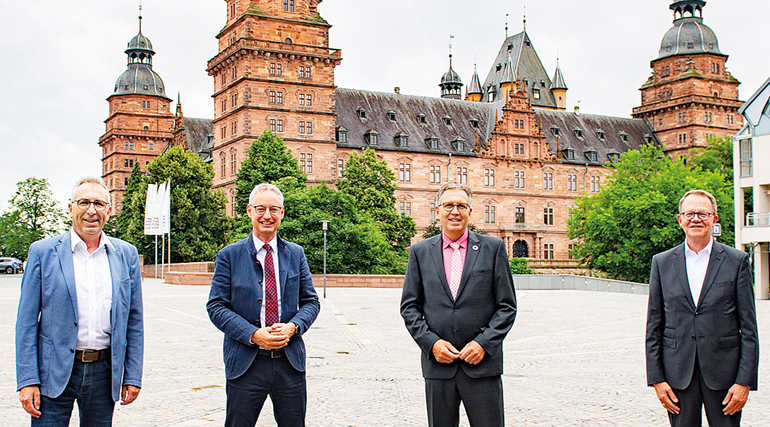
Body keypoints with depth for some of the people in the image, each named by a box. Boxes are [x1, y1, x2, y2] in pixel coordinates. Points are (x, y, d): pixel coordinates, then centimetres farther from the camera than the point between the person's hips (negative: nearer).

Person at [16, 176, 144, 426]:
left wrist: (132, 376, 5)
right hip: (54, 373, -2)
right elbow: (27, 321, -2)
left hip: (104, 371, 2)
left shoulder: (127, 255, 5)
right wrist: (27, 379, -8)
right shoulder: (43, 252, -1)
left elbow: (134, 321, 8)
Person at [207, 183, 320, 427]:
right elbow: (216, 307, -3)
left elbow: (311, 302, 10)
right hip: (245, 362, -2)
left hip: (290, 361, 2)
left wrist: (293, 327, -10)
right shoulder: (229, 256, 1)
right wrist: (253, 335, -16)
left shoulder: (296, 254, 10)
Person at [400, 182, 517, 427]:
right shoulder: (420, 251, 8)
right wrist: (431, 342, -6)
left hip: (482, 363, -1)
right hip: (437, 363, 1)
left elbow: (507, 306, 3)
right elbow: (409, 307, 7)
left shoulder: (493, 248, 4)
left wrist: (484, 343, -9)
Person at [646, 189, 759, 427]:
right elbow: (654, 325, 6)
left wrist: (745, 381, -6)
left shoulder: (737, 261, 2)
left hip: (723, 373, -1)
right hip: (678, 374, 1)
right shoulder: (662, 262, 6)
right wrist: (656, 378, 0)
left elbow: (748, 326, 0)